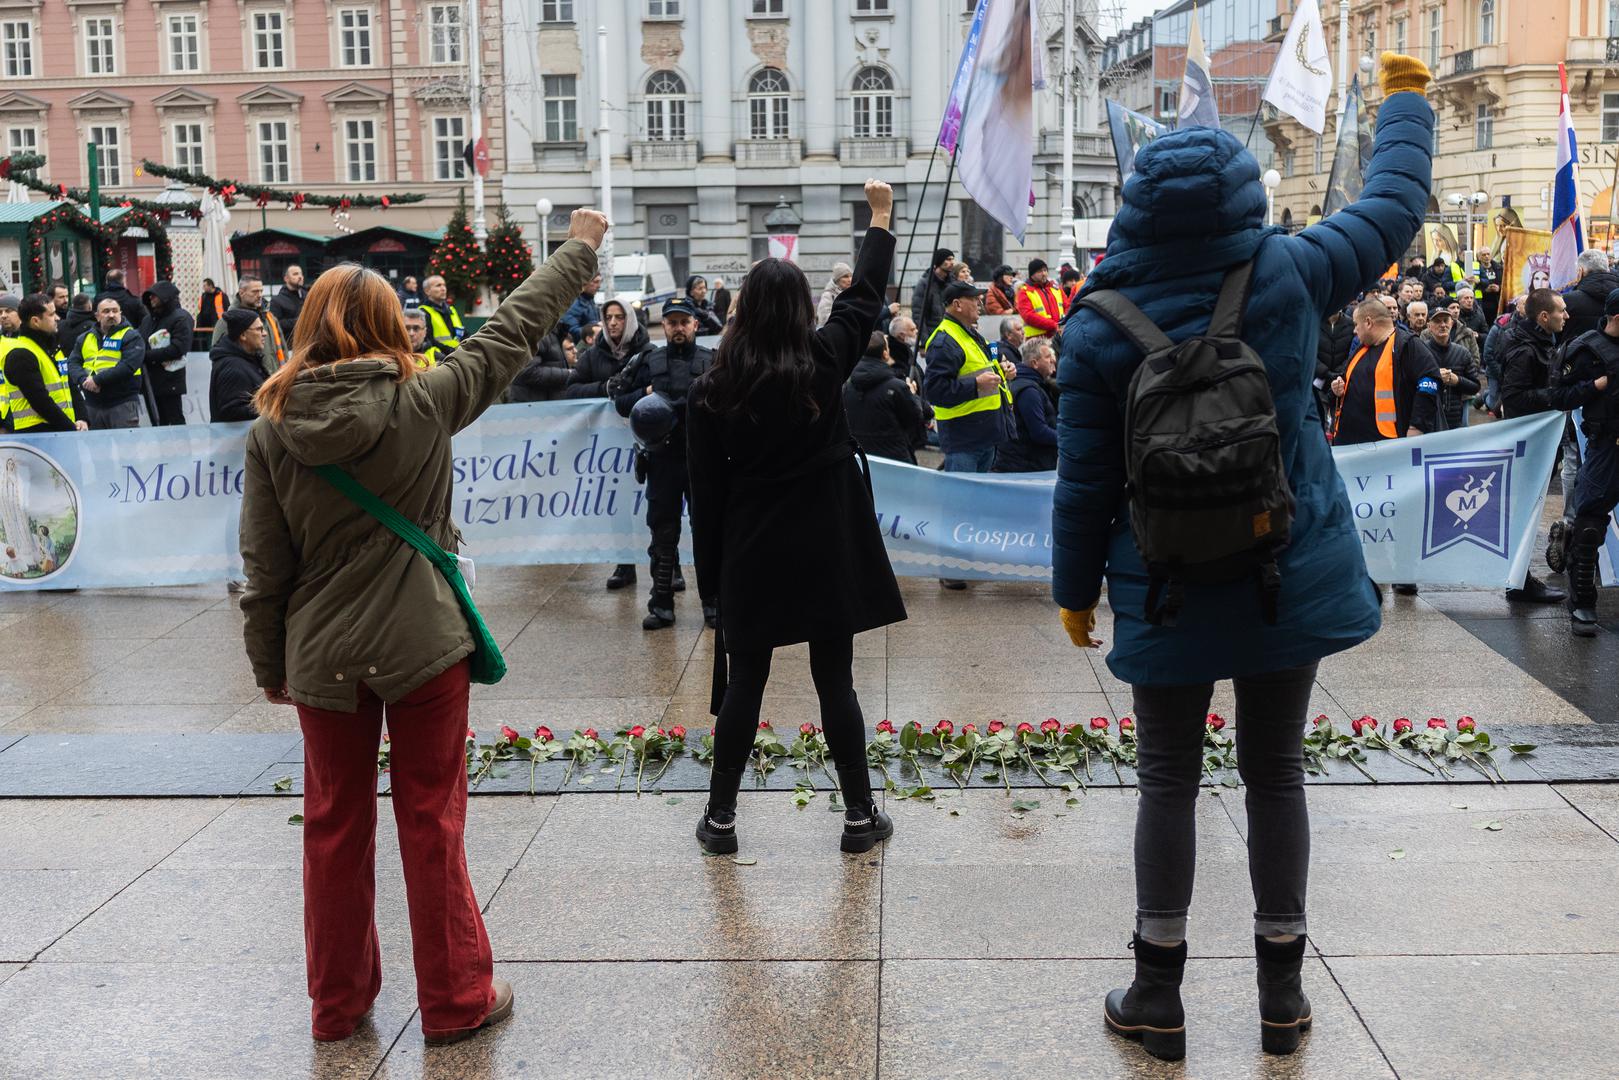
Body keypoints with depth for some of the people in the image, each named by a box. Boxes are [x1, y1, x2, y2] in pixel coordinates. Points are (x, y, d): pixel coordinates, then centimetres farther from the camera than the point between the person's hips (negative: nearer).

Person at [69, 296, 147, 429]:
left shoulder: (131, 337, -1)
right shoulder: (85, 338, 17)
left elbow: (128, 366, -15)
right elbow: (73, 363, 9)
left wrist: (98, 380, -18)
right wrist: (84, 380, -13)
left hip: (123, 405, -5)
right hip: (91, 406, 5)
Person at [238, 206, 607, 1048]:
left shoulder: (273, 428, -5)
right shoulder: (424, 401, -9)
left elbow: (263, 567, -1)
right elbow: (513, 331, 2)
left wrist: (269, 664, 11)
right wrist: (580, 248, 15)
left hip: (322, 657, 2)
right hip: (422, 647, -2)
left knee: (335, 825, 15)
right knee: (432, 823, 8)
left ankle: (337, 1002, 29)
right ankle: (455, 1001, 19)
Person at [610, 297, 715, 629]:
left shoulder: (711, 361, 5)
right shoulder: (649, 362, 10)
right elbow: (621, 402, 11)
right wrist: (643, 394, -7)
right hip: (663, 458, 2)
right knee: (663, 533, 6)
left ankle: (713, 602, 13)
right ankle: (661, 605, 13)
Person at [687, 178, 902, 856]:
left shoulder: (714, 389, -6)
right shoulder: (824, 362, -6)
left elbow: (707, 489, -3)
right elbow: (864, 297, 9)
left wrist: (712, 574, 5)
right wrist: (881, 217, 21)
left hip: (753, 556, 0)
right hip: (827, 551, 0)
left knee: (743, 683, 9)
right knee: (835, 682, 7)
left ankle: (720, 817, 16)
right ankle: (860, 814, 15)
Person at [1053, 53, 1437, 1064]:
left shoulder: (1100, 331, -13)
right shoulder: (1288, 276, -9)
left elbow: (1084, 482, -7)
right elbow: (1395, 205, 8)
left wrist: (1077, 588, 6)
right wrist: (1406, 102, 25)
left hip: (1168, 592, -1)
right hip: (1292, 581, 2)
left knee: (1169, 782, 10)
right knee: (1276, 773, 14)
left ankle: (1159, 997, 19)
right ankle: (1283, 992, 25)